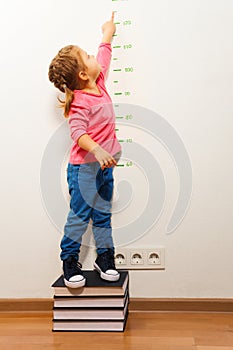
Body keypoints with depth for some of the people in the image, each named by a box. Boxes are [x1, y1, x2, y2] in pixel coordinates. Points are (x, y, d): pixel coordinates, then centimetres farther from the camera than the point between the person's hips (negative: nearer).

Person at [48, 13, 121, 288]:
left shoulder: (99, 83, 7)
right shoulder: (81, 102, -17)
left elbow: (104, 53, 24)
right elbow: (78, 132, -28)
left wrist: (108, 32, 38)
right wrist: (97, 150, -43)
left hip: (104, 165, 8)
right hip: (84, 167, -8)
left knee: (102, 214, 14)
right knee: (80, 214, 0)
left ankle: (105, 258, 26)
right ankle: (70, 263, 15)